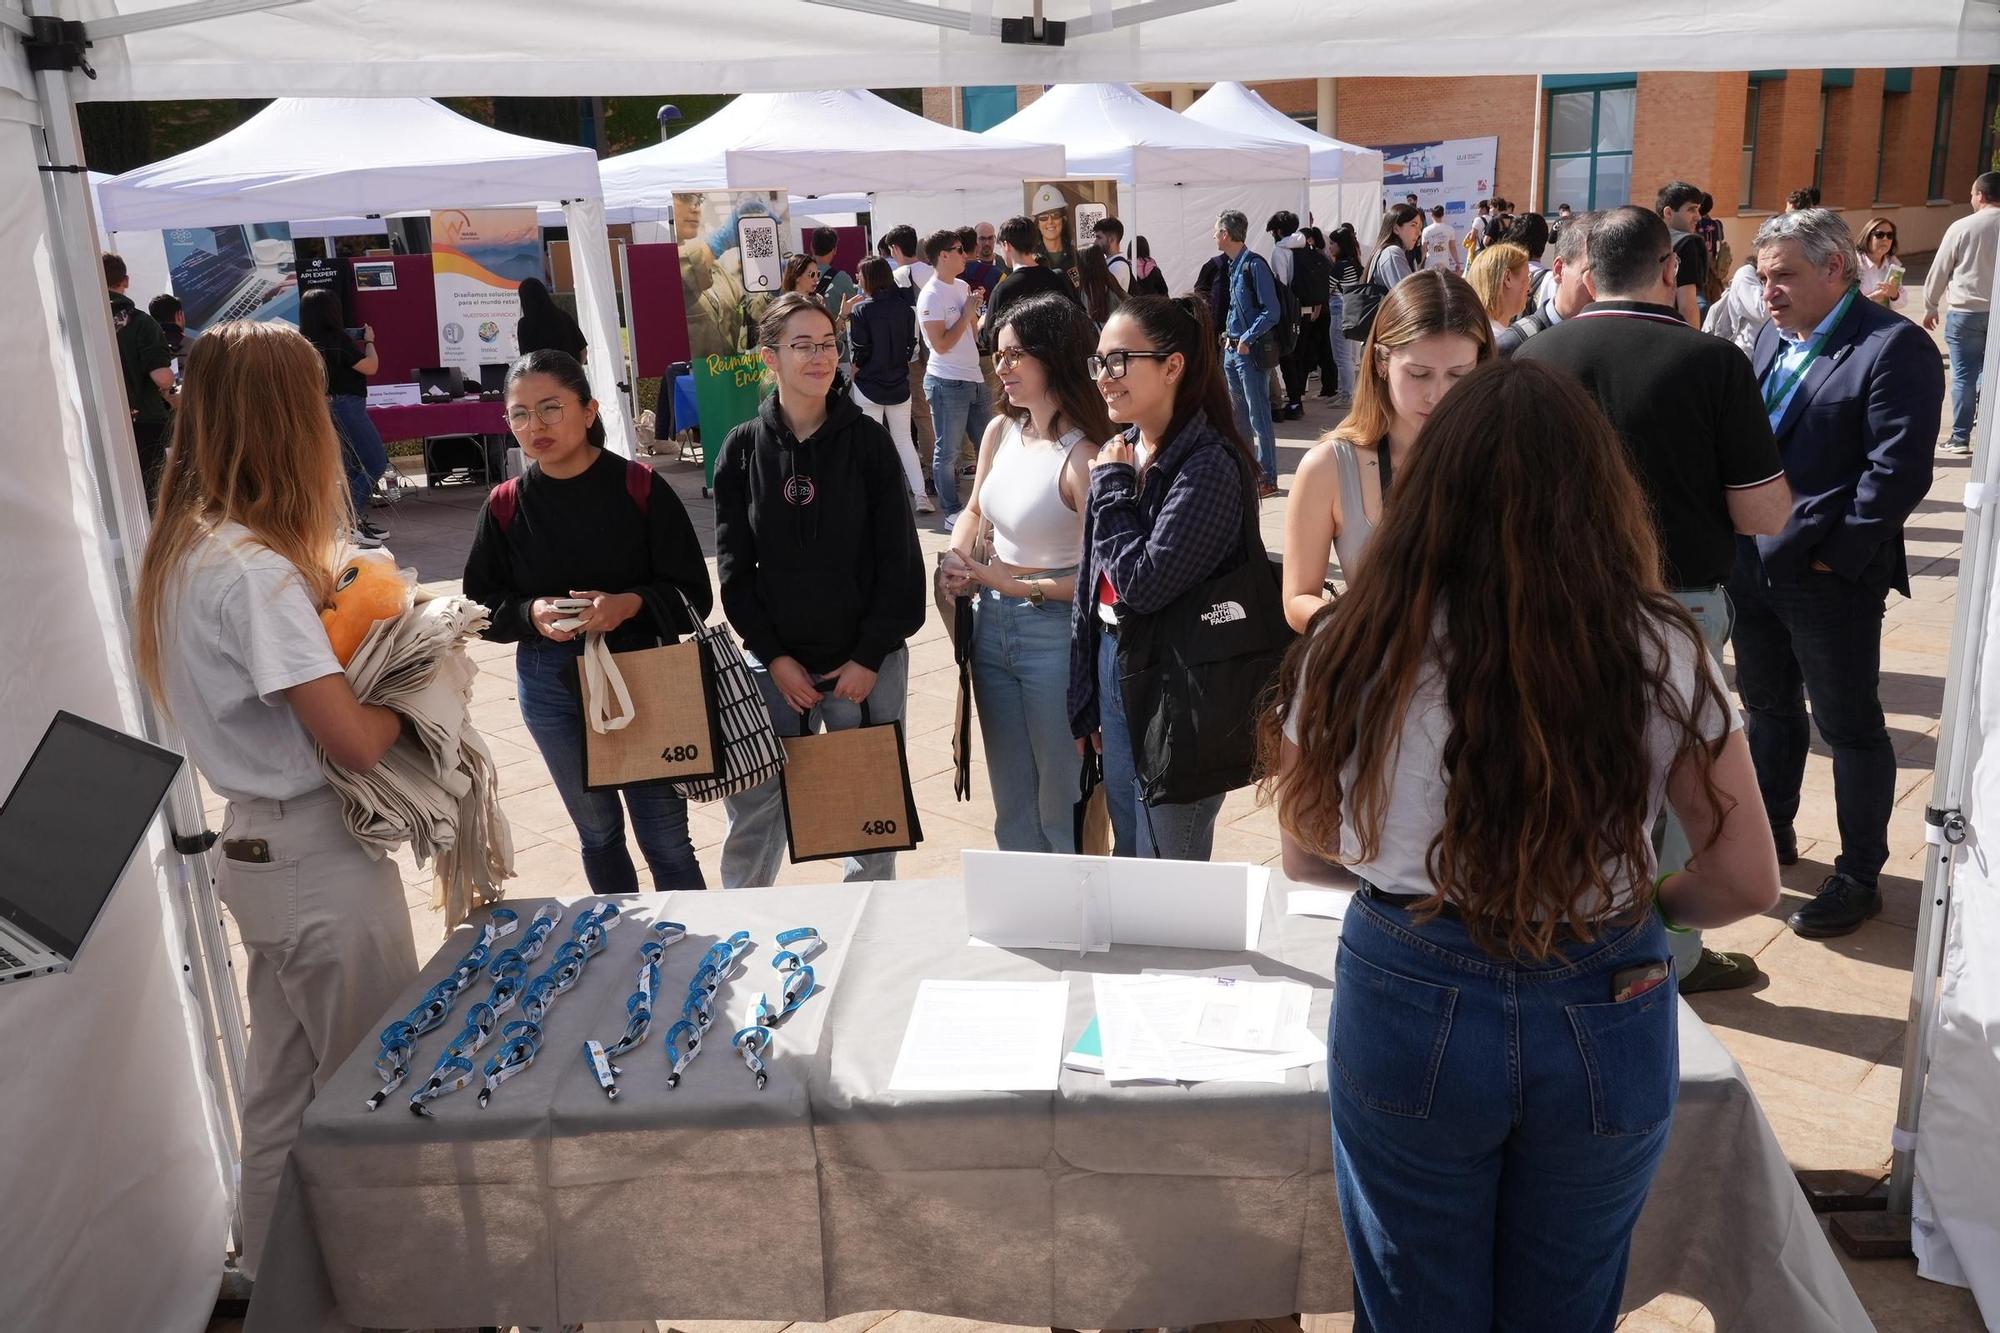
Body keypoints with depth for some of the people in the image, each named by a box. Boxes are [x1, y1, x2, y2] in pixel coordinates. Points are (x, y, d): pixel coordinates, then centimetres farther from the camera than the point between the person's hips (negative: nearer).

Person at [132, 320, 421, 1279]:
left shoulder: (185, 552, 6)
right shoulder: (255, 571, -23)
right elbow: (353, 743, -25)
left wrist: (329, 598, -2)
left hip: (262, 850, 9)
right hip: (319, 859, -9)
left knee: (284, 1090, 21)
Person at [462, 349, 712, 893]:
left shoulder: (640, 488, -9)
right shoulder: (506, 506, -2)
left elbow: (693, 595, -7)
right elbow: (482, 604, 4)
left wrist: (631, 604, -25)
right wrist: (531, 614, -16)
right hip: (551, 687, 3)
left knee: (667, 840, 1)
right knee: (598, 834, 19)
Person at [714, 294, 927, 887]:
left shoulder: (867, 441, -3)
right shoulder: (743, 449, 1)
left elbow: (899, 561, -3)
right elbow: (734, 565, 2)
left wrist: (870, 657, -8)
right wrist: (773, 657, -6)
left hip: (865, 662, 0)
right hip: (776, 664, 1)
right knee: (753, 811, 3)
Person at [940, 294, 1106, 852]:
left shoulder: (1082, 456, -21)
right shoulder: (1001, 431, 3)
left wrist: (1017, 585, -16)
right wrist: (956, 563, 3)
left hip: (1053, 633, -7)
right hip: (992, 626, 8)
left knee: (1061, 806, 8)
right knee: (1011, 805, 20)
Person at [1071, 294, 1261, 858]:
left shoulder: (1209, 463, -18)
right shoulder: (1117, 452, 6)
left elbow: (1145, 584, -25)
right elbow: (1090, 585, 11)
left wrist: (1111, 485, -13)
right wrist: (1084, 704, 13)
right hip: (1113, 669, 8)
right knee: (1127, 859, 20)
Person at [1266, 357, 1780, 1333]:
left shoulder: (1357, 646, -11)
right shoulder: (1659, 654, -10)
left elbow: (1307, 857, 1)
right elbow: (1747, 883, -4)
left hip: (1409, 1008, -1)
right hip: (1603, 1024, 1)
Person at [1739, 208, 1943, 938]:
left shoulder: (1894, 346, -12)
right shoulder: (1773, 337, 12)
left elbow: (1899, 468, -17)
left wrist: (1837, 553, -17)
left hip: (1828, 575, -7)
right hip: (1751, 563, 8)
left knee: (1849, 727, 4)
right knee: (1768, 706, 20)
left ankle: (1860, 876, 17)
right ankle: (1769, 830, 38)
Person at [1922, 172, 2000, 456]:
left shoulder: (1962, 227, -8)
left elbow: (1939, 271, -2)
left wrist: (1931, 307, 11)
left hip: (1965, 312, -3)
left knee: (1964, 376, 4)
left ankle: (1961, 438, 9)